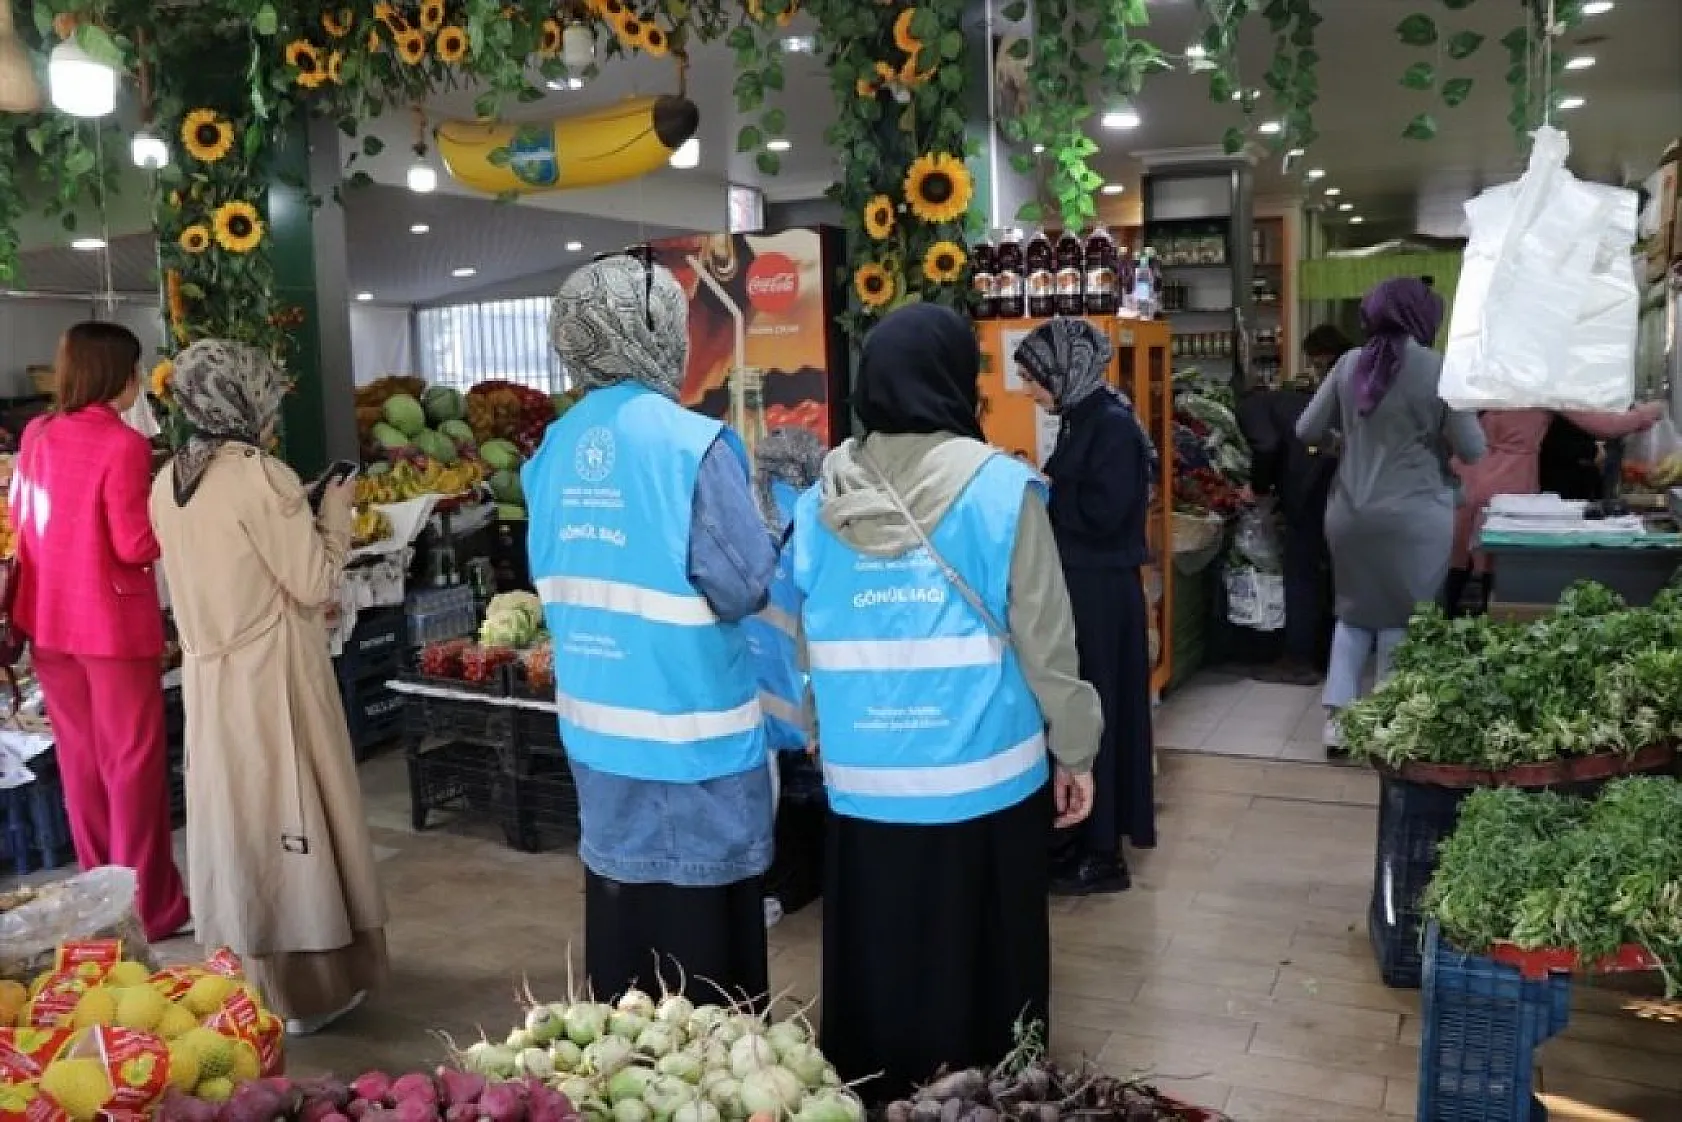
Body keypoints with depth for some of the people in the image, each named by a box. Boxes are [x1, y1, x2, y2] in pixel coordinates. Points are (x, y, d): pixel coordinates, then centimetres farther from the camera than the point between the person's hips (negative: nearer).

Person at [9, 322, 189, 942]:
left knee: (79, 759, 17)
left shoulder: (37, 434, 4)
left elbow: (18, 518, 15)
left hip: (49, 619, 7)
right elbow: (136, 546, -18)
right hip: (114, 622, -7)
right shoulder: (123, 444, -18)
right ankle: (145, 905, 13)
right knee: (132, 761, 4)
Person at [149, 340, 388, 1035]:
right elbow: (316, 584, -15)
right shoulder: (260, 476, -17)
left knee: (233, 818, 16)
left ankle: (245, 976, 29)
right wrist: (336, 513, -2)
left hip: (209, 674, 7)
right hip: (272, 677, -7)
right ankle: (310, 984, 15)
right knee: (287, 817, 4)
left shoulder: (167, 483, 6)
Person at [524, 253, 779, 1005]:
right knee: (704, 921, 7)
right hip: (690, 730, -6)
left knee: (621, 906, 18)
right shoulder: (691, 442, -17)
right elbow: (746, 586, -18)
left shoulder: (556, 449, 3)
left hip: (597, 725, 6)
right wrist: (774, 534, 1)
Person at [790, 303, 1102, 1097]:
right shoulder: (998, 488, -11)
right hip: (985, 781, -3)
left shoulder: (819, 504, -1)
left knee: (876, 970, 16)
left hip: (864, 786, 3)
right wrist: (1074, 750, 6)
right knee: (983, 972, 13)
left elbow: (801, 647, 7)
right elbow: (1045, 642, -6)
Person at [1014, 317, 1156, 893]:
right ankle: (1081, 835, 27)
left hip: (1101, 595, -9)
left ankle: (1104, 853, 13)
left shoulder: (1113, 425, -16)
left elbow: (1102, 513, -23)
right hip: (1079, 587, 9)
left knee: (1094, 716, 0)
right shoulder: (1082, 420, 11)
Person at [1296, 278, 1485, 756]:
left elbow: (1305, 431, 6)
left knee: (1354, 610, 17)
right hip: (1414, 515, -3)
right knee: (1402, 619, 9)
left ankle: (1337, 716, 11)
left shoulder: (1349, 364, 1)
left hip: (1349, 511, 3)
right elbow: (1474, 451, -5)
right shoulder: (1440, 370, -8)